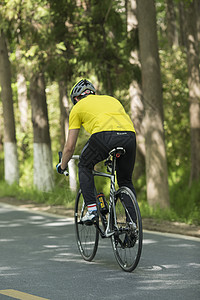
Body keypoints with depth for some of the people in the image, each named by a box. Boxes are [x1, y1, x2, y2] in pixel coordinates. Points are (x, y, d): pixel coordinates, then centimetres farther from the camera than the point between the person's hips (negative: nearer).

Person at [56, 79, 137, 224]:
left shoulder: (78, 107, 25)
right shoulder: (111, 99, 38)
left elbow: (70, 146, 27)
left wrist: (62, 166, 45)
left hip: (105, 135, -4)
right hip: (130, 135, 4)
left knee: (85, 166, 24)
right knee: (126, 181, 23)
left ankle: (92, 209, 11)